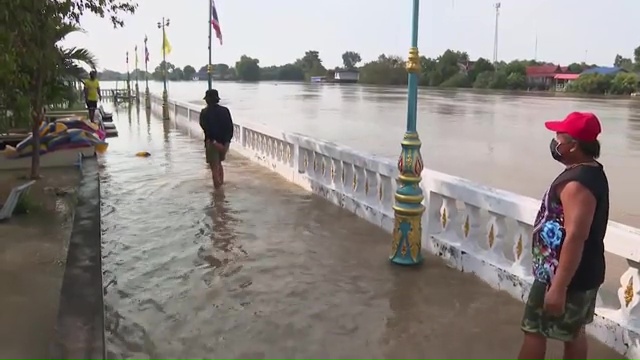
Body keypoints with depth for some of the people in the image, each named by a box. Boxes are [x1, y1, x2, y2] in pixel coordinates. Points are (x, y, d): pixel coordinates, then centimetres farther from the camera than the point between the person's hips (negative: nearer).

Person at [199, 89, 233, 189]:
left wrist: (214, 142, -21)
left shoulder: (205, 112, -8)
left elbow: (206, 128, -20)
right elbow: (230, 127, -3)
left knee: (214, 167, 1)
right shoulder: (225, 110, 3)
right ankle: (221, 186, 30)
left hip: (212, 142, -5)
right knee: (219, 163, 24)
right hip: (224, 142, 5)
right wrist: (227, 141, -7)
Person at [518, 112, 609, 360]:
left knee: (534, 329, 5)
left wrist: (558, 287, -29)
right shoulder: (592, 172, 7)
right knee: (573, 331, 19)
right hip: (582, 273, 10)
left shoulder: (577, 183, -26)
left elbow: (575, 237, -30)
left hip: (567, 276, -10)